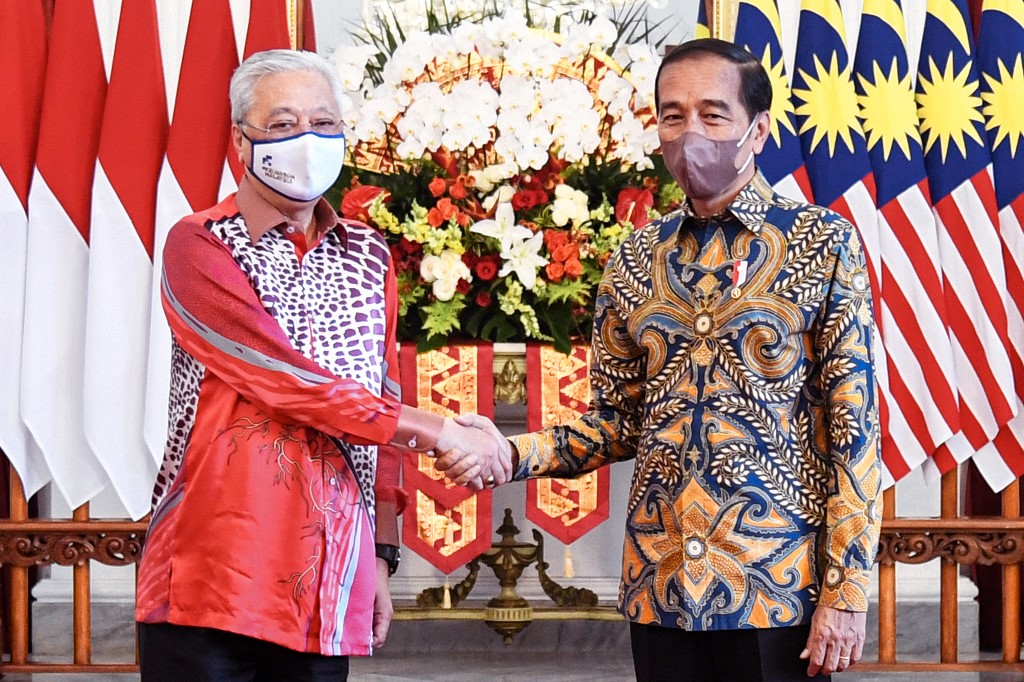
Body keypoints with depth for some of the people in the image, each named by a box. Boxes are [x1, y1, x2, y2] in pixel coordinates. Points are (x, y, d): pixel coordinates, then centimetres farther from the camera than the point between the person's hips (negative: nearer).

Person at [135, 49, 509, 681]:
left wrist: (382, 556, 12)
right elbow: (288, 380, -15)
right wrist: (438, 432, -14)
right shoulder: (200, 246, -4)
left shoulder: (369, 257, 15)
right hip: (213, 583, -5)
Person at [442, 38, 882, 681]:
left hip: (778, 586, -3)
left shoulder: (822, 242, -2)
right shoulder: (635, 261, 10)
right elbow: (620, 422, 13)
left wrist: (846, 592, -11)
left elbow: (854, 425, -5)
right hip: (660, 588, 4)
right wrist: (512, 452, -5)